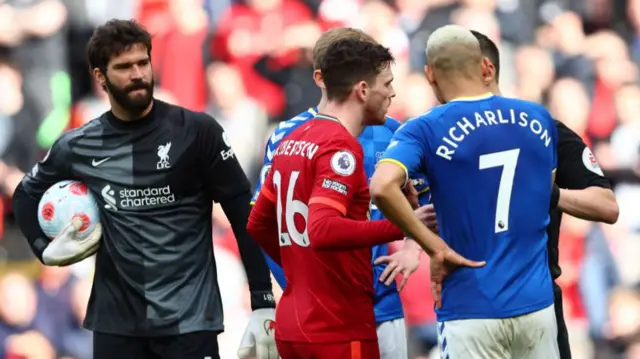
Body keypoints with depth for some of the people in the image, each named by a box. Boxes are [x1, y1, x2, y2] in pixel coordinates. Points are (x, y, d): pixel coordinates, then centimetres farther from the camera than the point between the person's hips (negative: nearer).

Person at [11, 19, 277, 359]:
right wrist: (46, 248, 5)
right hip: (116, 322, 3)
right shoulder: (79, 147, 4)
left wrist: (263, 303, -9)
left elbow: (244, 215, -5)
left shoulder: (196, 131, -5)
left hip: (189, 320, -3)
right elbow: (27, 194, 23)